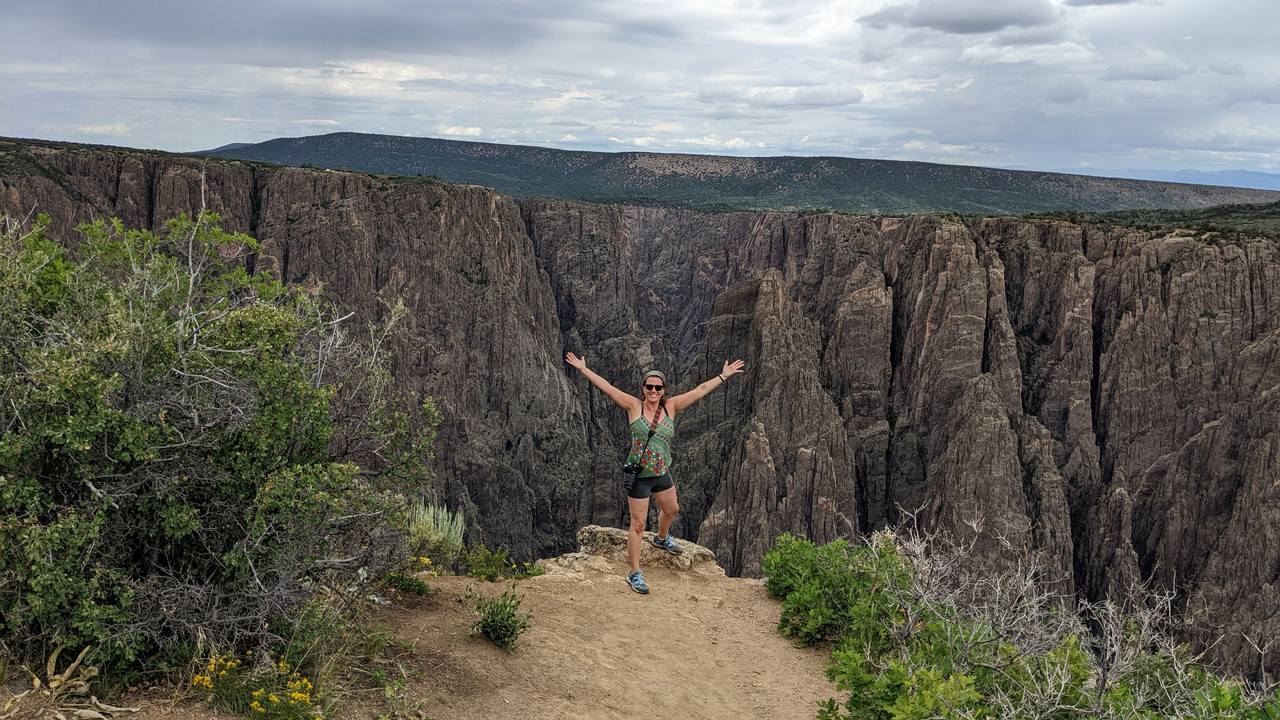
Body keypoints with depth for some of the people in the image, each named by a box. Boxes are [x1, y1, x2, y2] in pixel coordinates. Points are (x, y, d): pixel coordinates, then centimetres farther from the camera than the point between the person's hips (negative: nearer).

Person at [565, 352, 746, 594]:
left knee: (671, 509, 28)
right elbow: (607, 387, -17)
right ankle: (635, 574, 11)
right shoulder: (634, 406, -12)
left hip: (662, 473, 6)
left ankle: (662, 538, 60)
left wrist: (723, 376, 6)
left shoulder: (670, 407, -2)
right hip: (639, 476, -6)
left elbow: (699, 391, 3)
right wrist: (583, 369, -23)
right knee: (638, 525, 0)